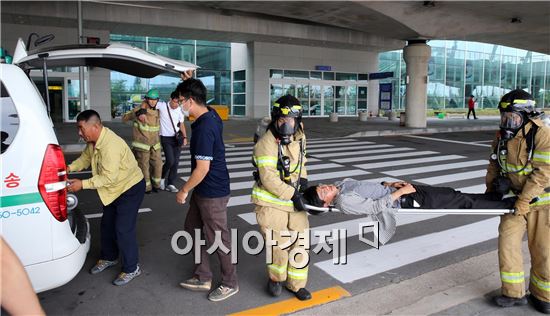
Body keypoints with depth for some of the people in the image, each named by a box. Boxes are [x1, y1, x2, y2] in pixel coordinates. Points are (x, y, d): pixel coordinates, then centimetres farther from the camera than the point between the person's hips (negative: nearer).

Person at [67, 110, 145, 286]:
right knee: (107, 225, 19)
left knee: (123, 229, -6)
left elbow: (108, 178, -32)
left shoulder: (111, 145, -32)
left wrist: (82, 184, -28)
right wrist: (70, 168, -4)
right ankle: (109, 258, 39)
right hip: (115, 190, 10)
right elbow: (85, 158, 13)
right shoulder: (94, 140, -2)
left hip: (130, 188, -10)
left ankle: (131, 269, 10)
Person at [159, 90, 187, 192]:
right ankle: (162, 177, 15)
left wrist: (185, 137, 5)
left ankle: (171, 184, 14)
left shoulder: (180, 110, 3)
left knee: (175, 162, 3)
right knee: (170, 161, -14)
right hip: (166, 138, -4)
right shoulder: (162, 106, -9)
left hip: (177, 138, 4)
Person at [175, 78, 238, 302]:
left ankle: (230, 284, 26)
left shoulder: (204, 128, -26)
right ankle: (203, 278, 33)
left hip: (212, 193, -10)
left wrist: (184, 190, -13)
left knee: (218, 238, 6)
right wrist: (190, 80, 22)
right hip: (202, 191, 10)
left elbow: (203, 168, -27)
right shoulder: (211, 115, 2)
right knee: (192, 230, 19)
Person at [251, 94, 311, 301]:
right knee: (279, 245, 1)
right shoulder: (266, 144, -20)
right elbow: (269, 179, -24)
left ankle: (296, 284, 29)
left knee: (300, 243, 10)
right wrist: (293, 195, -22)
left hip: (294, 200, 6)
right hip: (271, 203, -6)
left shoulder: (299, 137, 2)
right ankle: (275, 278, 31)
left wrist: (303, 178, 5)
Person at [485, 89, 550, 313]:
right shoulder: (502, 137, 0)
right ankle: (514, 292, 13)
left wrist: (525, 199, -25)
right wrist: (490, 190, 8)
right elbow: (494, 164, 12)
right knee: (508, 242, -1)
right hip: (514, 199, 5)